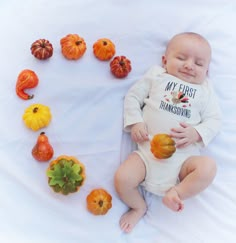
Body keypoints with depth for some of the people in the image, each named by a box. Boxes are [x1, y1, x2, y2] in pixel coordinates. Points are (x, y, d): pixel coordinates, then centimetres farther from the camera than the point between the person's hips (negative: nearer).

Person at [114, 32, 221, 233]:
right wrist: (135, 122, -6)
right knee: (122, 178, -20)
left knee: (208, 168, -28)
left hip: (184, 155, 0)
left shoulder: (204, 91, 14)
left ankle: (176, 193, -8)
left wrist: (196, 133, -14)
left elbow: (214, 120, 7)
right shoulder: (156, 77, 13)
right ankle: (139, 207, 10)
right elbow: (132, 97, 11)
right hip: (148, 150, 0)